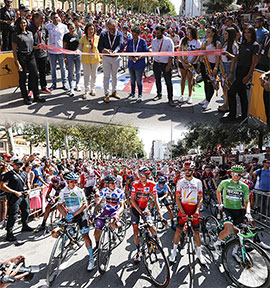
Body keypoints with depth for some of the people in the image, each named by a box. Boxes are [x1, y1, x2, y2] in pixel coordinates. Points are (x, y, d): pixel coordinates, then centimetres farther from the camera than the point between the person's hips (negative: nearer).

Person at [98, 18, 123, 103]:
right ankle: (106, 94, 4)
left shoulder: (119, 34, -7)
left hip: (116, 58, 2)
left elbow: (120, 44, -25)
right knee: (106, 76, -3)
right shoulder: (103, 34, -7)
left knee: (114, 75, 14)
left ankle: (114, 91, 30)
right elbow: (100, 46, -13)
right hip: (106, 57, -1)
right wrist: (105, 50, -36)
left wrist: (116, 50, -46)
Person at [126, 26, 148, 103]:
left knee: (139, 80, 2)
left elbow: (145, 53, -7)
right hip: (131, 64, 4)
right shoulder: (130, 41, 7)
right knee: (132, 79, 14)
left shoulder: (142, 41, -5)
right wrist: (130, 57, -12)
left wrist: (138, 58, -21)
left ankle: (140, 95, 13)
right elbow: (127, 51, 9)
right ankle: (132, 93, 30)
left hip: (139, 64, -4)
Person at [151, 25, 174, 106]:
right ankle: (159, 95, 34)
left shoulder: (168, 41, -7)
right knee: (157, 80, 16)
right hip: (156, 63, 4)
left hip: (166, 64, -4)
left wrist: (168, 65, -12)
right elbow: (153, 52, 13)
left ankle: (170, 99, 6)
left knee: (168, 82, -1)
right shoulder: (154, 41, 6)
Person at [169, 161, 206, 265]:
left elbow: (200, 198, 4)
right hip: (183, 208, 0)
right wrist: (182, 211, -9)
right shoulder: (180, 182, 3)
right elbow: (177, 198, 2)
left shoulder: (198, 182, 4)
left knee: (196, 231, 5)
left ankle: (199, 253, 20)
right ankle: (174, 250, 16)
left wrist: (197, 210, -9)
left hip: (194, 209, 0)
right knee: (178, 230, 1)